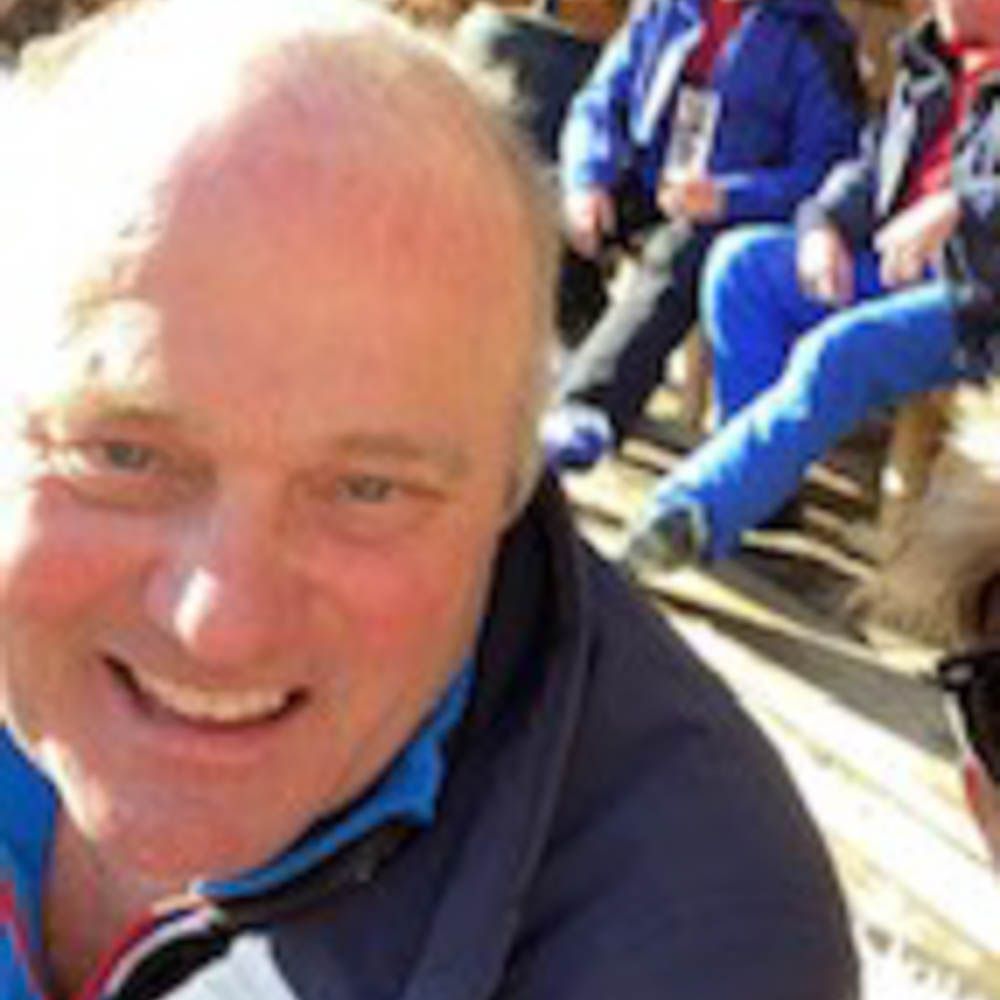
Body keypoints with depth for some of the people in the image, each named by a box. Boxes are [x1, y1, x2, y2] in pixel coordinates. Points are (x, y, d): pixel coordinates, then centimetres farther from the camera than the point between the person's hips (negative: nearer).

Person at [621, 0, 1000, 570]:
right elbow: (871, 171, 21)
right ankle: (767, 480, -13)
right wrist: (826, 224, 0)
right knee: (742, 260, -10)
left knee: (837, 354, -32)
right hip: (889, 264, 8)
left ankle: (700, 506, -30)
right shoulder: (929, 68, 20)